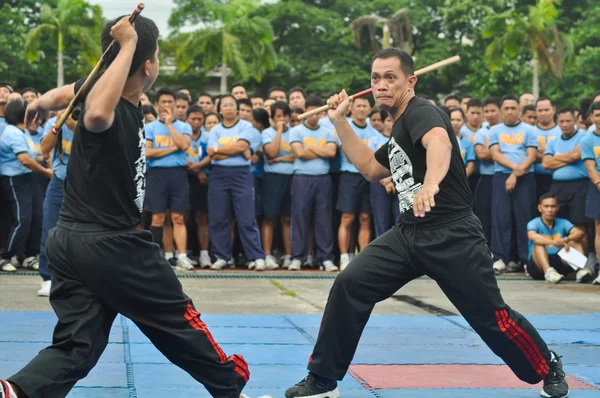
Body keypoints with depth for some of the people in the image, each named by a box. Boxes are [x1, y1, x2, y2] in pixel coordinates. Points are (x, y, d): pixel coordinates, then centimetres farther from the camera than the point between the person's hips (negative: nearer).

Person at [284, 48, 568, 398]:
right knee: (348, 286, -6)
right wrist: (340, 122, 21)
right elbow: (370, 168, 28)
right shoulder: (400, 127, 15)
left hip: (452, 235, -8)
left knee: (492, 317, -2)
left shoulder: (421, 112, -14)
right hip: (408, 234, 8)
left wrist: (430, 184, -59)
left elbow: (439, 141, -38)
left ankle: (550, 369, 25)